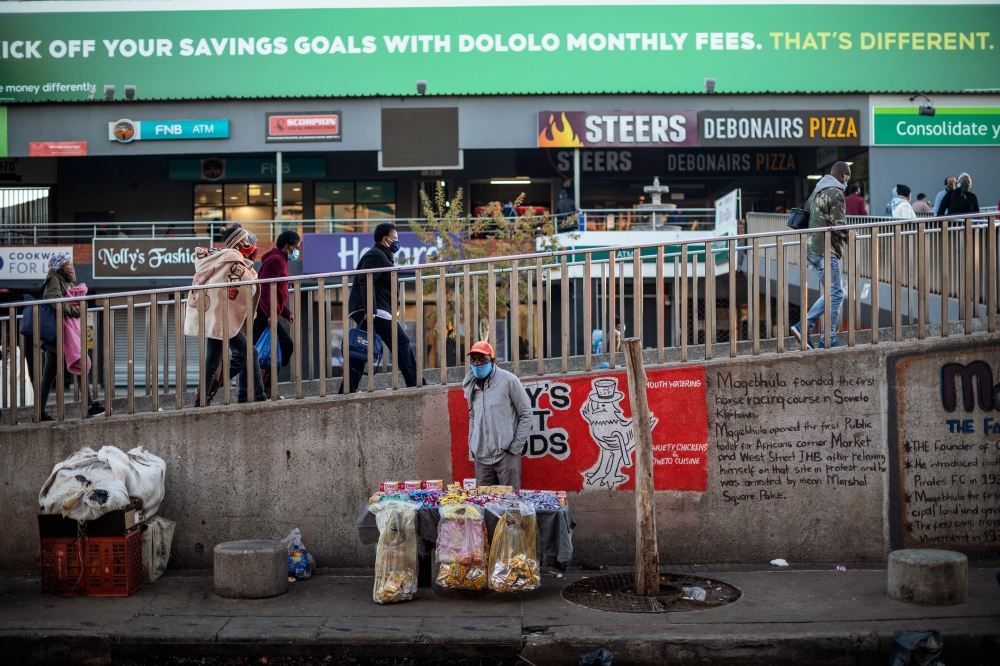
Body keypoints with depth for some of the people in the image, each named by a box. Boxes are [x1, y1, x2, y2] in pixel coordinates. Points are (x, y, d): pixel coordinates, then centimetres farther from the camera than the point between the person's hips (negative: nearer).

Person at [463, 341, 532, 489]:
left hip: (506, 454, -5)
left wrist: (516, 447, -6)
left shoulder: (508, 380, -4)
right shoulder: (471, 386, 11)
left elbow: (526, 414, -2)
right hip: (481, 457, 5)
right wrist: (472, 446, 13)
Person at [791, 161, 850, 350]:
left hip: (812, 248, 9)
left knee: (832, 293, 15)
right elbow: (839, 226, -17)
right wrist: (849, 236, 2)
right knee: (835, 294, -3)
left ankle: (804, 326, 6)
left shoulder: (818, 190, 17)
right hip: (826, 250, -9)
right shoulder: (836, 193, -12)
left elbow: (806, 212, 23)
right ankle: (828, 341, -1)